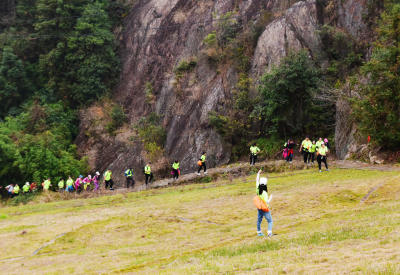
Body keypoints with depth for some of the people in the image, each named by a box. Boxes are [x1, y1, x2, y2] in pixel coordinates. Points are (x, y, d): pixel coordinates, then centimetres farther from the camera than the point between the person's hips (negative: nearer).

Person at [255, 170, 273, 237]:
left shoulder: (258, 189, -7)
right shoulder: (264, 193, -24)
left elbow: (257, 181, 9)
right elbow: (267, 202, -22)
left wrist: (258, 173, 18)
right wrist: (270, 198, -5)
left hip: (259, 208, 7)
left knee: (259, 220, 20)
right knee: (270, 221, 2)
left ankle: (259, 232, 33)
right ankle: (269, 232, -9)